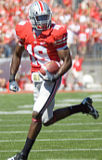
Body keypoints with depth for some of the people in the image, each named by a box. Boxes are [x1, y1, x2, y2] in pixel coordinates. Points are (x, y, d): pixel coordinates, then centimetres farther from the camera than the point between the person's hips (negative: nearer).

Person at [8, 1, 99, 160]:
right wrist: (12, 78, 7)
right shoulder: (25, 31, -1)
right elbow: (17, 55, 14)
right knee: (47, 120, 12)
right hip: (37, 78, 6)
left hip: (51, 78, -6)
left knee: (37, 114, -16)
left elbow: (67, 61, -12)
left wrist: (56, 76, -28)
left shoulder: (56, 33, -16)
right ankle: (83, 107, 31)